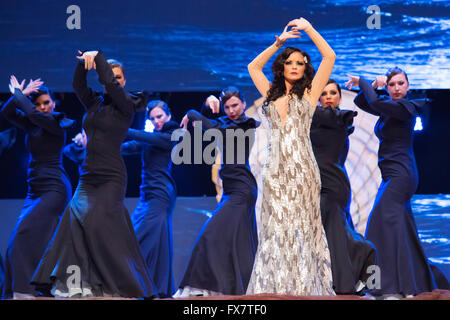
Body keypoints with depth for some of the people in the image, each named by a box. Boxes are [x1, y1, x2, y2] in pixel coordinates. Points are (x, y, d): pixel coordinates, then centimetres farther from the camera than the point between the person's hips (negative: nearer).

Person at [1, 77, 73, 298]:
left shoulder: (56, 123, -6)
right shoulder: (32, 125, 15)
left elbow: (32, 113, -20)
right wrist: (21, 94, 1)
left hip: (54, 187, -8)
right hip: (35, 189, 8)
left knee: (28, 232, -19)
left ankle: (26, 288, -22)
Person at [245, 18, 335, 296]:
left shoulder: (309, 93, 9)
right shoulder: (272, 95, 18)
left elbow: (329, 57, 3)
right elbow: (254, 67, 26)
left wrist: (309, 28, 6)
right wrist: (278, 42, 21)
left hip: (302, 168, -3)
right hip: (276, 169, 3)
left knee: (302, 229, -4)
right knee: (276, 229, -1)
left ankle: (305, 288, -2)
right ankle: (277, 288, -1)